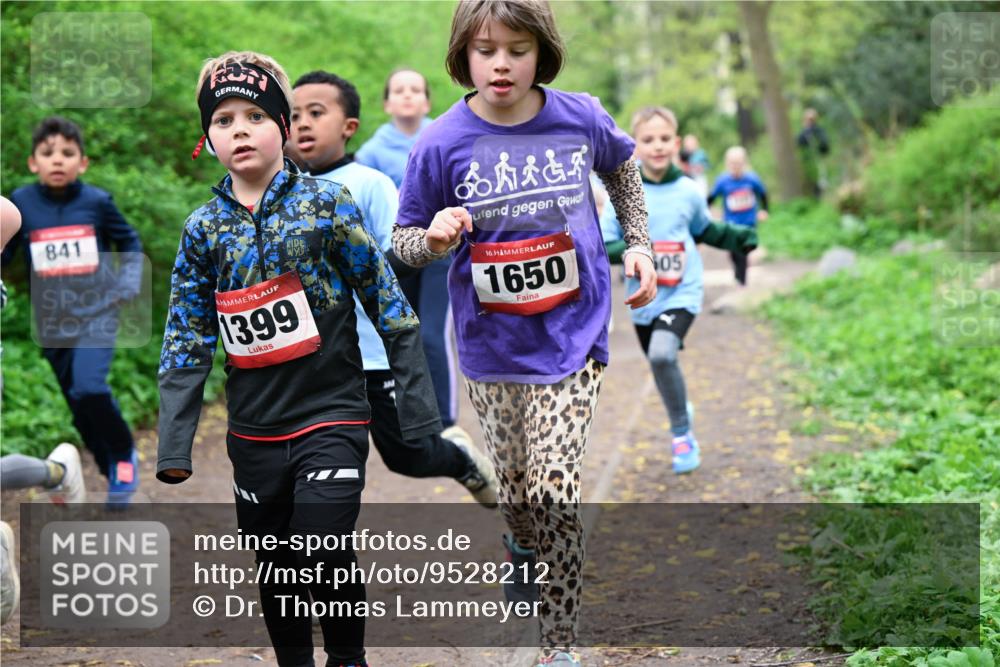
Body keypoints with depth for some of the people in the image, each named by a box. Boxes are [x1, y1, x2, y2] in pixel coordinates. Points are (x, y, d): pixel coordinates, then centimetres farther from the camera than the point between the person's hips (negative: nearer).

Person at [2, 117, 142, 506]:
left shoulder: (97, 201, -6)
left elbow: (130, 244, 11)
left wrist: (128, 284, 0)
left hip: (96, 315, -3)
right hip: (53, 324, 3)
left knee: (90, 390, -24)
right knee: (81, 411, 9)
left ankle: (125, 455, 1)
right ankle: (114, 473, 29)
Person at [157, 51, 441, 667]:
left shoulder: (326, 203, -4)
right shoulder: (203, 229, 5)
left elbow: (389, 306, -2)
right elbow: (186, 344, 7)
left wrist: (419, 409, -4)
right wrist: (174, 449, 1)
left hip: (332, 417, -3)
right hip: (255, 432, 4)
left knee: (326, 564, -12)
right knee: (276, 572, 11)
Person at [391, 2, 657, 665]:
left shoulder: (582, 118, -7)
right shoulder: (443, 143, -12)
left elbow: (621, 168, 17)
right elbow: (405, 241, -3)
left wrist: (639, 243, 11)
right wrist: (435, 238, -24)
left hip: (571, 335, -1)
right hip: (491, 341, 1)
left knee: (555, 488, -12)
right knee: (514, 482, 16)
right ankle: (523, 547, 53)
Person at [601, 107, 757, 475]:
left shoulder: (688, 191, -1)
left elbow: (704, 230, 19)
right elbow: (602, 245, -7)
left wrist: (737, 236, 2)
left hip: (682, 293, -2)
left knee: (662, 354, -26)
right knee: (662, 364, 16)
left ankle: (681, 434, -9)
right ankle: (680, 409, 49)